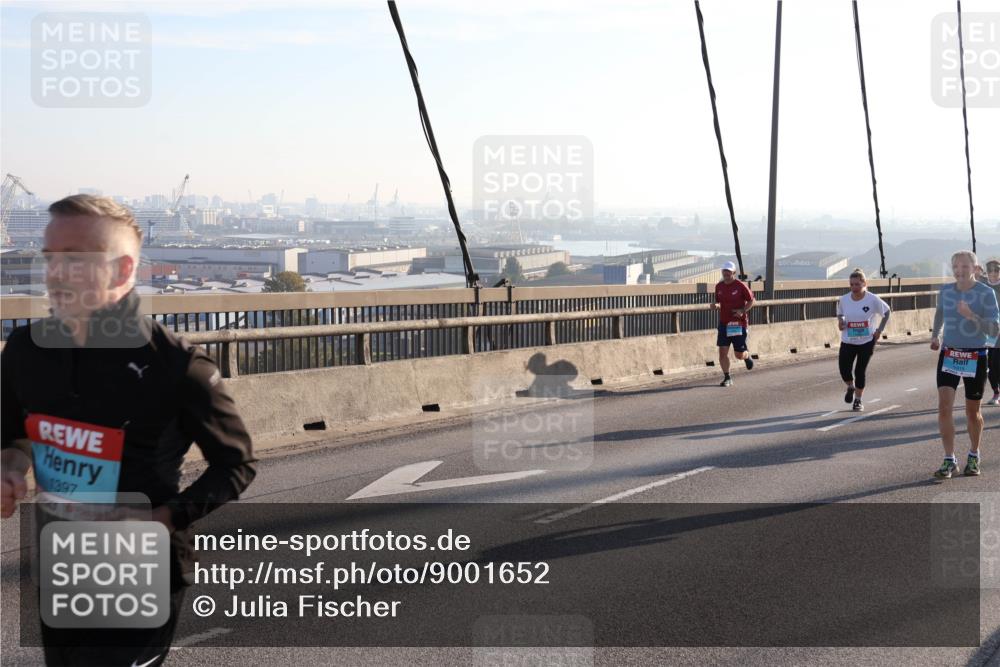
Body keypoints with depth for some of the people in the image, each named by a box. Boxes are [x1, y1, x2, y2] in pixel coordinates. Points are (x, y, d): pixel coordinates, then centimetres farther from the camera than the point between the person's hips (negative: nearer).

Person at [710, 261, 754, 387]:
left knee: (739, 355, 3)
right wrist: (715, 305, -6)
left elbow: (751, 300, -1)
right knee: (722, 352, -7)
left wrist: (743, 311, -17)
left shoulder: (740, 286, -10)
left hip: (739, 324, -4)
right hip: (724, 323, 4)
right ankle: (727, 378, 4)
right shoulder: (719, 286, 4)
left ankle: (747, 356, 40)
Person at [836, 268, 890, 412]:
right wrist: (840, 322, -8)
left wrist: (879, 330, -4)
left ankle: (858, 400, 20)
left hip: (866, 342, -2)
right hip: (847, 341, 2)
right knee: (844, 370, -7)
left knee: (860, 371, -1)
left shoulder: (872, 300, -12)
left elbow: (886, 312, 3)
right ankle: (851, 388, 29)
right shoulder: (844, 300, -5)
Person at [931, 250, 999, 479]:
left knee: (972, 411, 10)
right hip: (948, 355, 2)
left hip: (975, 357, -2)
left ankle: (974, 456, 32)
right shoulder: (945, 291, 2)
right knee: (944, 406, -13)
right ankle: (949, 460, -9)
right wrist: (935, 335, 11)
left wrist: (971, 316, -29)